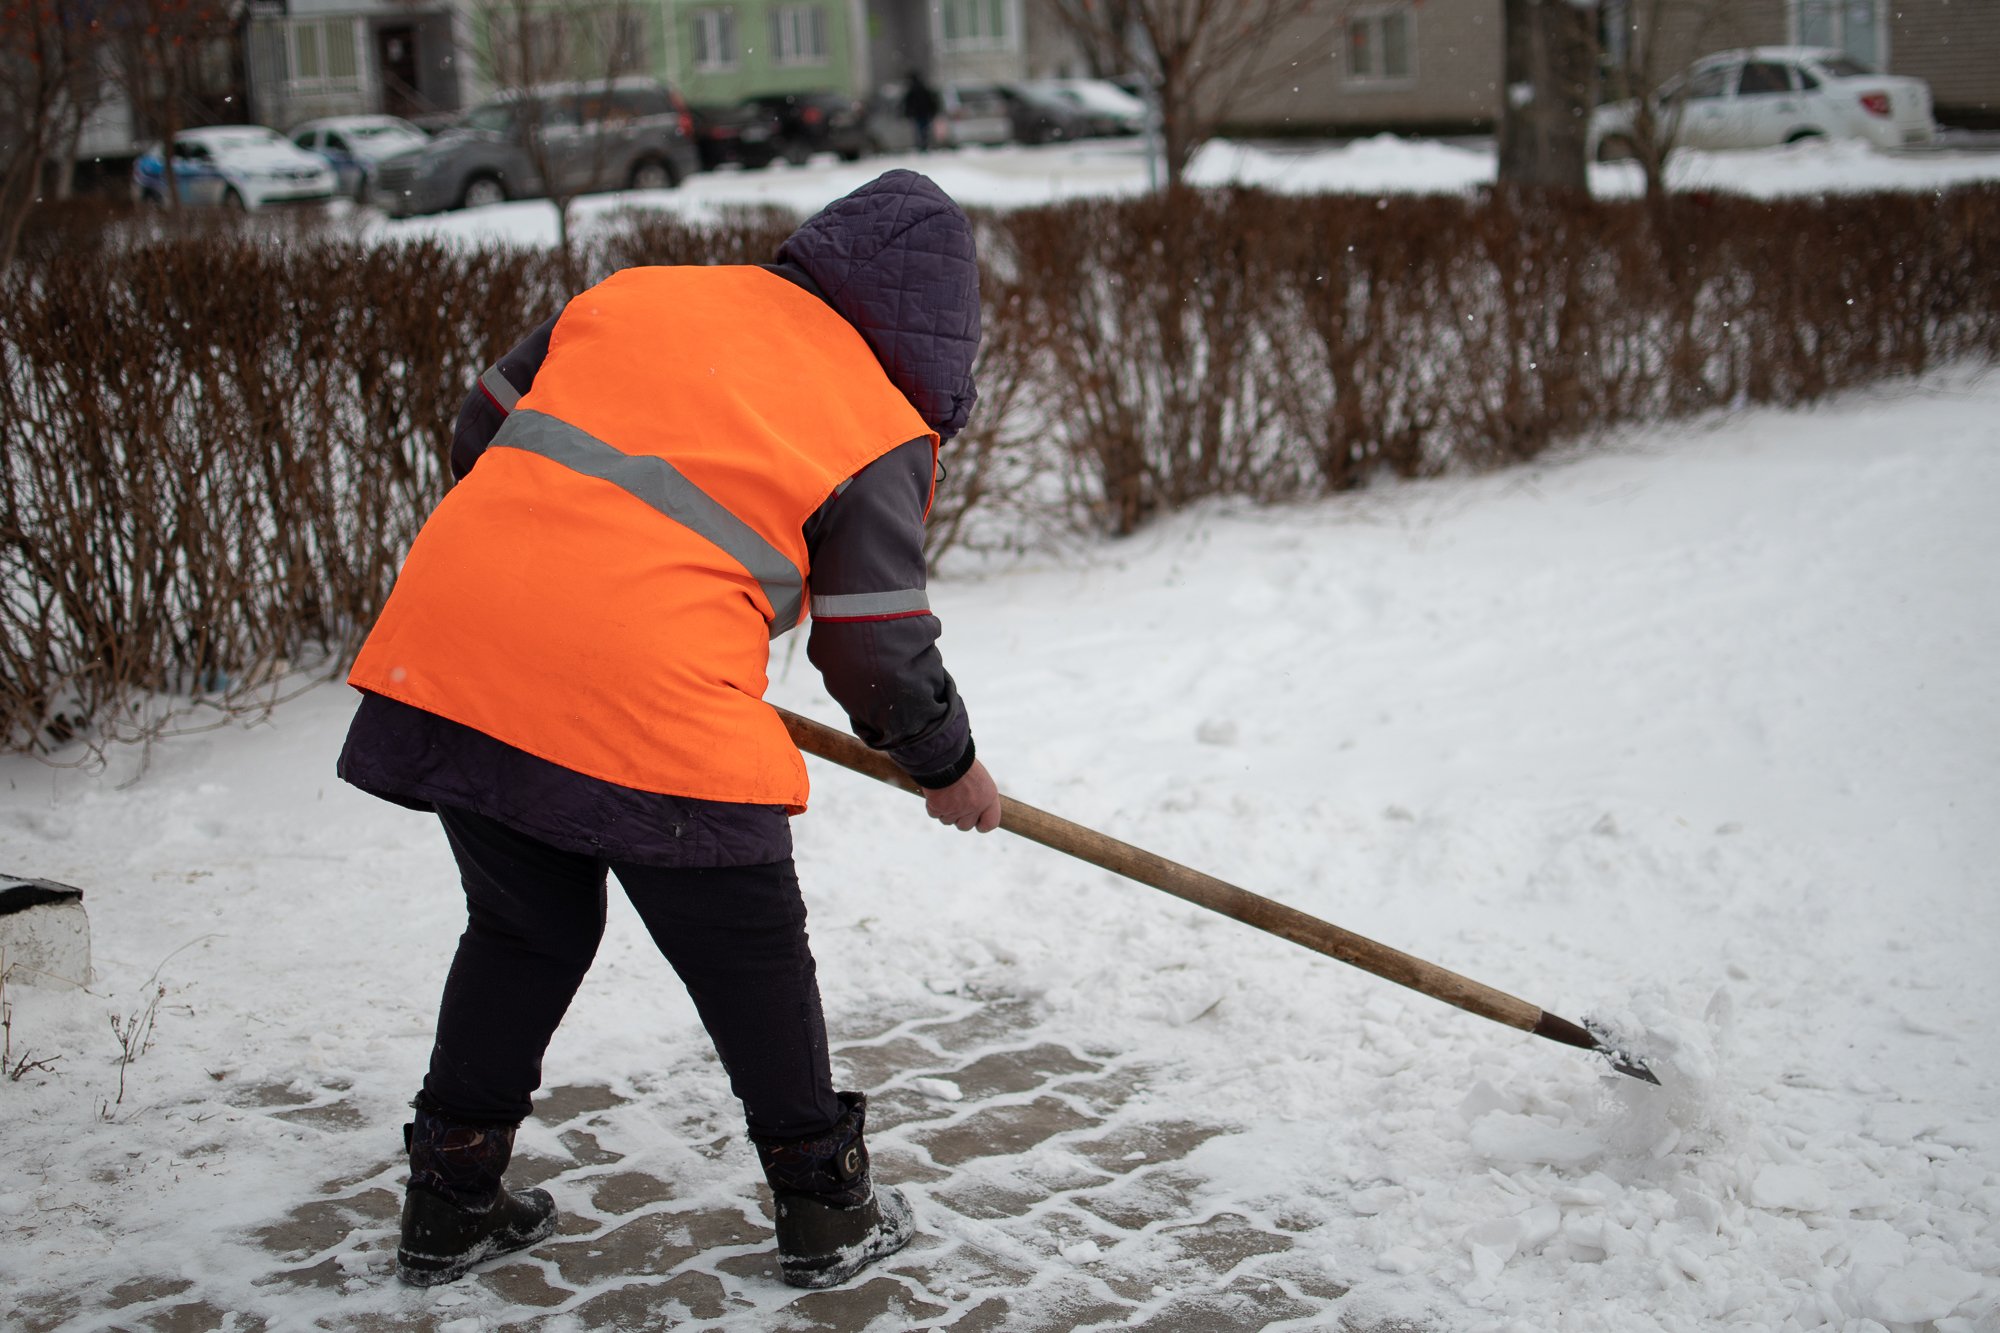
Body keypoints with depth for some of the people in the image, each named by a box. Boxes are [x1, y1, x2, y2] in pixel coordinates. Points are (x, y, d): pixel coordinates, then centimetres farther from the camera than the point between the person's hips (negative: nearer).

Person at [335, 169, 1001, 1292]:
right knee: (751, 956, 14)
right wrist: (948, 763, 22)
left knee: (525, 932, 24)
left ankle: (451, 1201, 32)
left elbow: (485, 431, 23)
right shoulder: (881, 431, 3)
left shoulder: (636, 295, 17)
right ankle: (828, 1210, 25)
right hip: (652, 708, -5)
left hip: (452, 652, 6)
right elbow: (878, 647, 5)